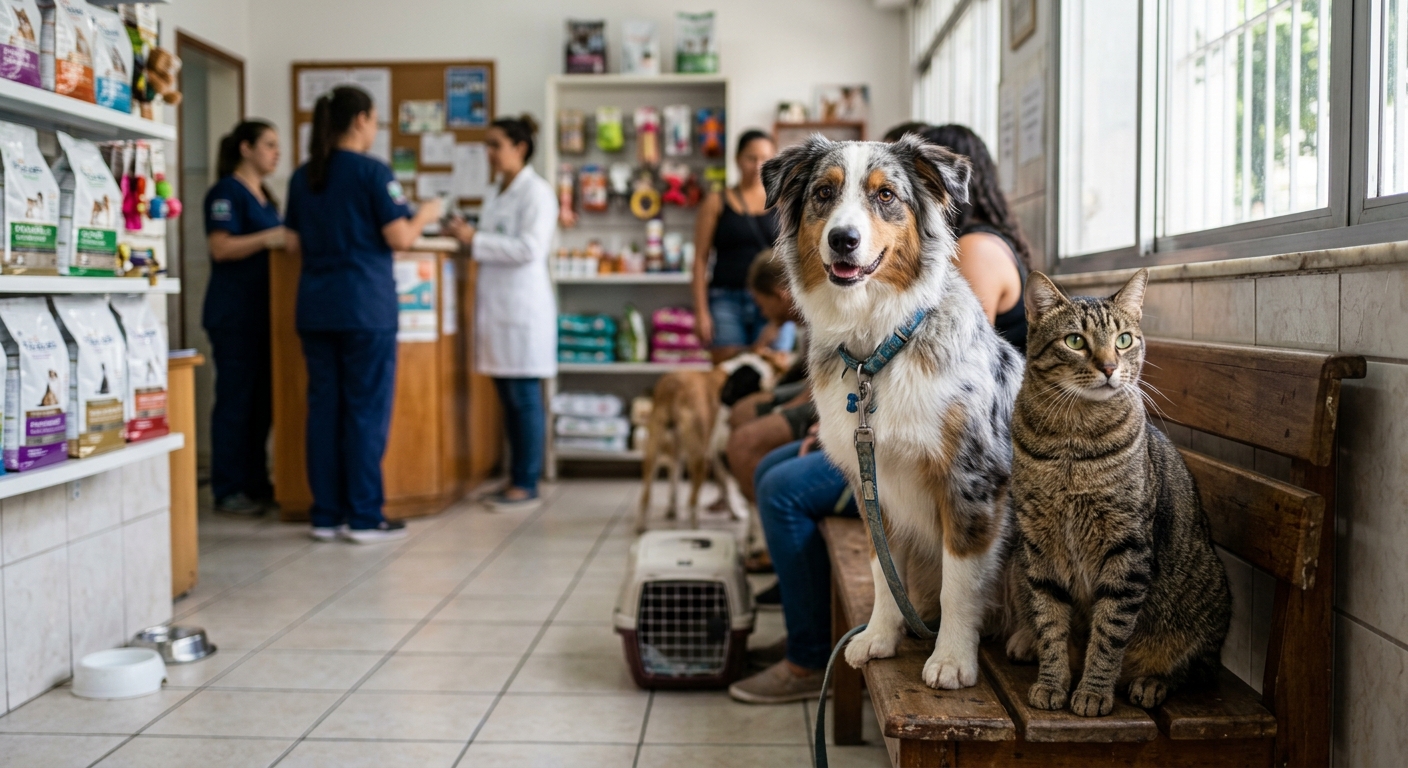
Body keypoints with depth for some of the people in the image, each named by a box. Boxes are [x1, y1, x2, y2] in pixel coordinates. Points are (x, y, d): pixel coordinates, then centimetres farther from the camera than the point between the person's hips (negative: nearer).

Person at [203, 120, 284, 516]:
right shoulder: (226, 192, -7)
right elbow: (220, 248, -18)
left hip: (263, 312, 9)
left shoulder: (264, 196, 20)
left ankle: (256, 482, 17)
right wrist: (271, 237, -26)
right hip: (234, 315, -9)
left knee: (263, 400, 10)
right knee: (235, 400, -5)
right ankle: (228, 491, 1)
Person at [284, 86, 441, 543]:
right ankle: (364, 517, 3)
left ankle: (326, 515, 12)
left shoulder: (302, 178, 10)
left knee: (324, 407, 8)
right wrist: (424, 216, 9)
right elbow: (399, 239, -9)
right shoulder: (372, 172, -8)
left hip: (315, 308, 6)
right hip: (365, 308, -6)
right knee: (367, 410, 0)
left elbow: (293, 245, 14)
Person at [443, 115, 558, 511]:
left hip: (522, 304, -8)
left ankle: (527, 485, 3)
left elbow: (529, 248, -18)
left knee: (524, 397, -3)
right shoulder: (496, 194, 17)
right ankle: (515, 479, 18)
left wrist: (475, 239, -16)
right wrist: (465, 235, 3)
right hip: (495, 301, 8)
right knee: (507, 398, 10)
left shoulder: (537, 192, -8)